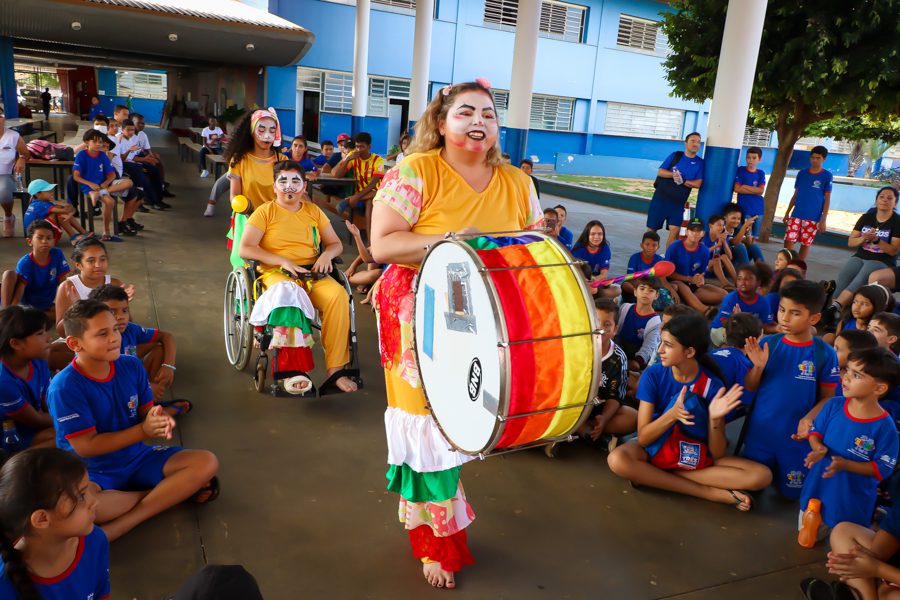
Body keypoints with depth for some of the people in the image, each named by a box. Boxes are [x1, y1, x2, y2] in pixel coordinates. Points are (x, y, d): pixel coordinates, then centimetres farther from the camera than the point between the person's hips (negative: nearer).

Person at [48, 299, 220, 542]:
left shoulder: (131, 366, -3)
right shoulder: (64, 387, -18)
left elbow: (146, 411, 3)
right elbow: (85, 447, -18)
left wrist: (159, 419, -23)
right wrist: (143, 430, -27)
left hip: (136, 458, 5)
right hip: (90, 471, -5)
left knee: (207, 462, -13)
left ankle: (115, 528, -20)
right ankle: (175, 490, -14)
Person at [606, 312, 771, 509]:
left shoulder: (713, 386, -15)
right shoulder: (653, 375, -14)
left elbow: (717, 454, -14)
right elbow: (643, 438, -17)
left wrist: (715, 419, -33)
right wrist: (672, 414, -33)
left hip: (699, 458, 0)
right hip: (657, 450, 0)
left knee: (761, 476, -21)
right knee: (617, 459, -33)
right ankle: (713, 493, -22)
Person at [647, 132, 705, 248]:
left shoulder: (700, 163, 4)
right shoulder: (675, 155, 4)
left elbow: (698, 184, -3)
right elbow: (660, 172, 0)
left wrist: (683, 181, -17)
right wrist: (673, 175, -17)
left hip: (678, 202, 1)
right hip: (660, 198, 0)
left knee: (675, 231, -11)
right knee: (651, 229, 3)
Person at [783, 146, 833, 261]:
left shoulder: (827, 175, -1)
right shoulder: (802, 173, 7)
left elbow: (827, 199, -2)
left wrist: (823, 219, -7)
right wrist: (787, 213, 10)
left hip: (813, 217, -2)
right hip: (796, 215, 2)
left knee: (805, 244, 4)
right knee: (789, 240, -7)